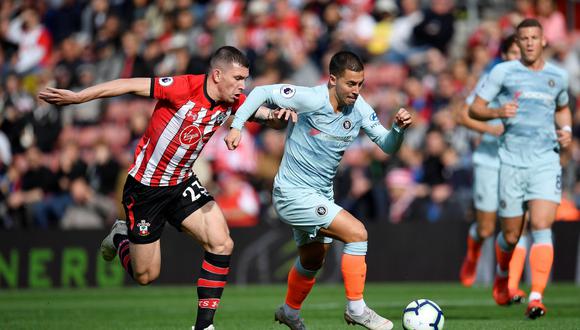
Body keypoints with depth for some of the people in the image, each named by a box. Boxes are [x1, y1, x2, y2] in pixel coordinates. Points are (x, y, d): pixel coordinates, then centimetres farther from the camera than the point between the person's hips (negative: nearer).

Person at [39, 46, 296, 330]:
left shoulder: (232, 101, -8)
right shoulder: (185, 88, -27)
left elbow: (264, 113, 0)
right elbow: (130, 85, -23)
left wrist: (278, 115, -26)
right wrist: (76, 97, -22)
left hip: (182, 184, 5)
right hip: (145, 187, -5)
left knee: (222, 244, -16)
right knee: (145, 276, 4)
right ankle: (121, 238, 39)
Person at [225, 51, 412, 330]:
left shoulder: (359, 108, -3)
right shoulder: (312, 99, -22)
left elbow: (387, 146, 1)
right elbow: (263, 92, -14)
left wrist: (399, 128, -19)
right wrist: (236, 126, -20)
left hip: (320, 196, 8)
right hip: (293, 194, -8)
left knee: (312, 262, 25)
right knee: (357, 233, -19)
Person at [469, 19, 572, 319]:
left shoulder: (558, 76, 11)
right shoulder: (503, 72, 3)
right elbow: (474, 109, 3)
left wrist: (566, 130, 9)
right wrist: (497, 112, -18)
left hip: (546, 161, 1)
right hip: (512, 161, -1)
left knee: (542, 227, -17)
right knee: (511, 235, 7)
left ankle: (536, 297, -21)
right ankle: (502, 274, 40)